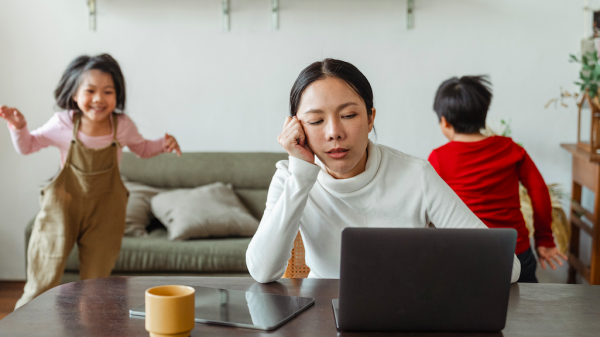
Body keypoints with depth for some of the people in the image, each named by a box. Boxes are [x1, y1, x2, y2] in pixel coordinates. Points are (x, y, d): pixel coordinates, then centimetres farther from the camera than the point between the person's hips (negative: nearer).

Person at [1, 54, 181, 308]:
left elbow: (142, 148, 13)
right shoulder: (63, 124, -12)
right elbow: (27, 146, 4)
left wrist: (164, 144, -7)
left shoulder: (122, 126, -9)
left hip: (105, 208, 1)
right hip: (63, 204, -1)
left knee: (96, 282, 10)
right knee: (43, 281, 3)